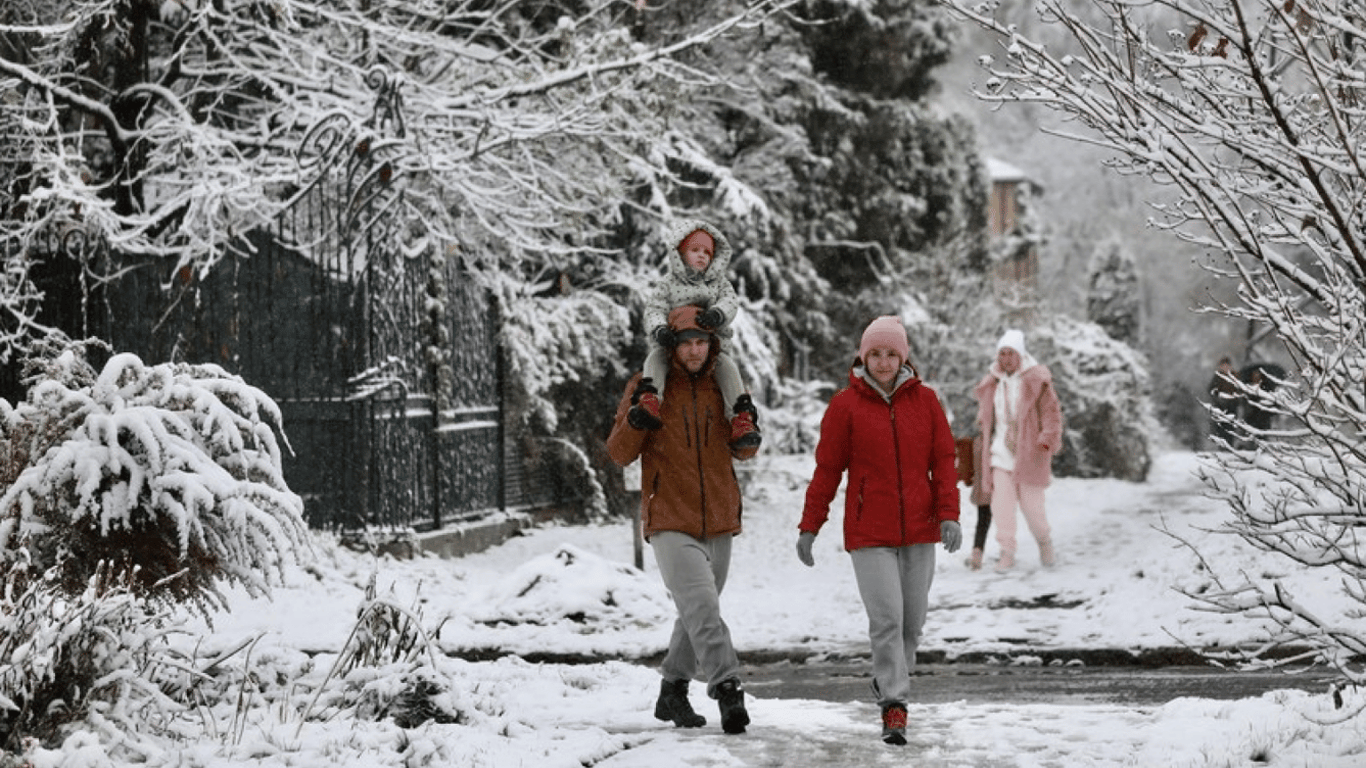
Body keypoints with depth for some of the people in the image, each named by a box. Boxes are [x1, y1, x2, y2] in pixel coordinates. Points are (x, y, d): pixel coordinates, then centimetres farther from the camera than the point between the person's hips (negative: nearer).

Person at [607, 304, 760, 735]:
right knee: (702, 605, -22)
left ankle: (672, 692, 29)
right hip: (670, 523, -5)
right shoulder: (648, 387, -3)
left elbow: (745, 452, 16)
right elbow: (620, 453, -2)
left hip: (718, 522, 5)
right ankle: (727, 689, -28)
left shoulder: (722, 388, 7)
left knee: (697, 613, 14)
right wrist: (638, 412, -19)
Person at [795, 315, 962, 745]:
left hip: (919, 532, 3)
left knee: (913, 619, 7)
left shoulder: (925, 400, 5)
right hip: (869, 533, -3)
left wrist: (949, 515, -6)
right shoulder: (845, 405, -2)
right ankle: (893, 706, -10)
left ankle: (890, 679, 29)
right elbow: (827, 470, 1)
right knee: (886, 618, -13)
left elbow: (943, 462, 5)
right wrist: (809, 527, 1)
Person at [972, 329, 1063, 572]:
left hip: (1029, 452, -4)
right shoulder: (992, 384, 11)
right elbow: (986, 416, 24)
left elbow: (1051, 411, -4)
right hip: (1001, 452, 4)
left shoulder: (1036, 381, -3)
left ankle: (1045, 543, 24)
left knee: (1031, 503, -2)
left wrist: (1047, 437, -17)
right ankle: (1006, 552, 1)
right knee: (1001, 503, -7)